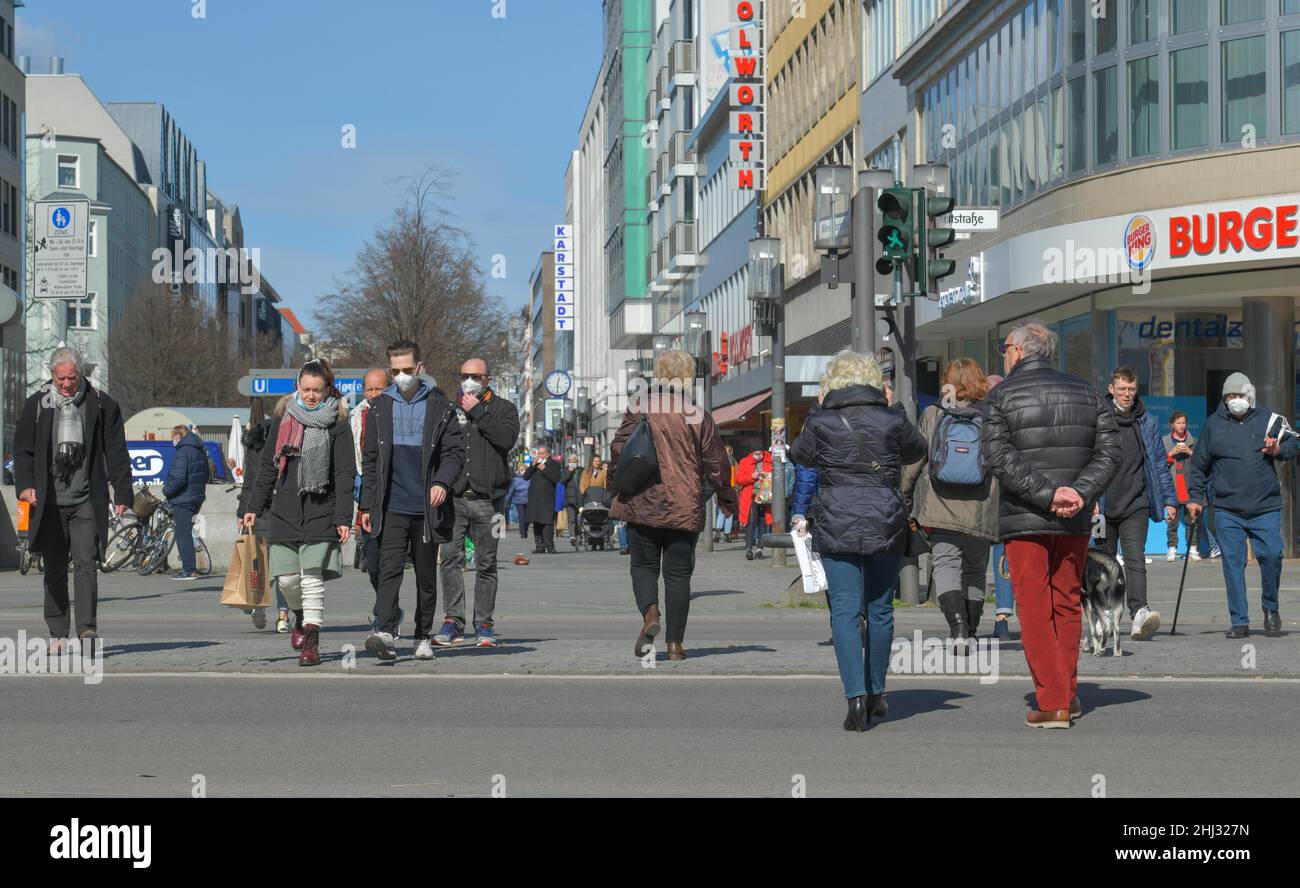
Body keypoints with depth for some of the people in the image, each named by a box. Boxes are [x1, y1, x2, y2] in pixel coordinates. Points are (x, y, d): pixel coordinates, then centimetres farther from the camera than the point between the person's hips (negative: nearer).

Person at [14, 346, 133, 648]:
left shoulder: (101, 405, 4)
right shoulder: (36, 405, 6)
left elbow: (116, 453, 6)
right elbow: (22, 449, 8)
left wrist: (122, 492, 1)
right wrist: (25, 485, -7)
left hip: (87, 501, -2)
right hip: (49, 503, 2)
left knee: (86, 564, -13)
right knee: (54, 570, 7)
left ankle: (87, 629, -16)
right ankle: (58, 633, 14)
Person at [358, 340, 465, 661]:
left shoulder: (439, 406, 3)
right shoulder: (380, 408, 9)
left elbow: (455, 451, 1)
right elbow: (370, 461, 13)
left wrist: (443, 482, -17)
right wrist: (366, 505, 9)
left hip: (427, 506, 0)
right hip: (392, 507, 0)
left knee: (426, 576, 8)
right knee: (390, 570, -14)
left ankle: (424, 637, 19)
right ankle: (385, 633, -25)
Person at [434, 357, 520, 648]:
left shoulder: (503, 408, 8)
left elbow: (507, 438, -13)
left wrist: (478, 412, -10)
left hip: (487, 499, -1)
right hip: (454, 497, 1)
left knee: (486, 564, 3)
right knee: (450, 558, -9)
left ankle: (484, 625, 9)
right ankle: (453, 621, -5)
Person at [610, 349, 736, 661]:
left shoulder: (639, 406, -1)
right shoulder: (698, 415, -3)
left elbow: (620, 448, 0)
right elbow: (716, 462, 3)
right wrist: (727, 498, 18)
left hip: (641, 504, 0)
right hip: (684, 507, 0)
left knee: (643, 565, 13)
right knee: (678, 572, 8)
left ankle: (649, 612, -16)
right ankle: (675, 642, 6)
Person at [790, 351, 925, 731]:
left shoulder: (820, 423, -4)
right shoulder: (892, 420, -1)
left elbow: (800, 455, 13)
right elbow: (916, 450, 18)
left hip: (835, 526, -1)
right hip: (885, 525, 1)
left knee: (844, 610, -1)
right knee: (880, 609, 14)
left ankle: (856, 696, -13)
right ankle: (875, 693, 24)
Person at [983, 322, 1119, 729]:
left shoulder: (1000, 396, -3)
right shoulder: (1086, 393, 9)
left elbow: (1000, 456, -15)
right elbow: (1108, 449, 1)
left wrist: (1048, 494, -17)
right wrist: (1080, 492, -9)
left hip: (1023, 519, -4)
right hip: (1075, 520, 4)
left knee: (1035, 610, 0)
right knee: (1068, 604, 16)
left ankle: (1053, 702, -5)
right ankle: (1068, 694, 20)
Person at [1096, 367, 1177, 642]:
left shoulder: (1147, 423, 9)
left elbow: (1159, 464, 14)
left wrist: (1169, 500, 10)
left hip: (1136, 505, 0)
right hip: (1104, 505, 0)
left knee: (1135, 559, -15)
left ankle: (1139, 613, -29)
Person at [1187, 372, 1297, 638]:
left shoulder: (1267, 421, 8)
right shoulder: (1213, 424, 8)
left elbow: (1292, 446, 15)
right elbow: (1199, 464, 16)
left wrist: (1278, 449, -7)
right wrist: (1195, 497, 13)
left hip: (1265, 507, 0)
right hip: (1227, 509, 0)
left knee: (1272, 556, -7)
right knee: (1233, 563, -2)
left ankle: (1271, 609, 18)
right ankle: (1240, 621, 5)